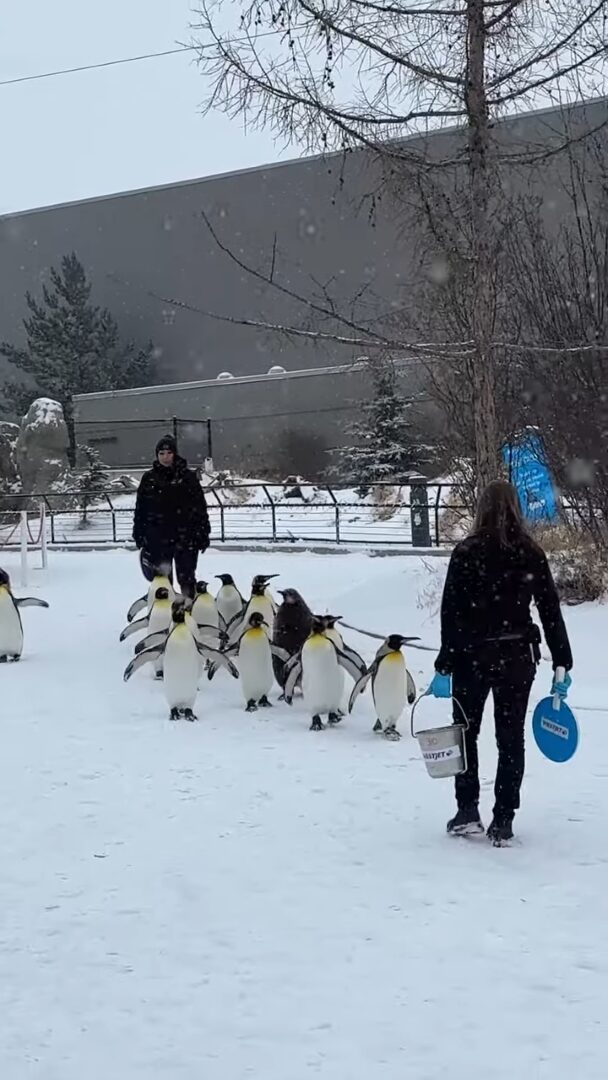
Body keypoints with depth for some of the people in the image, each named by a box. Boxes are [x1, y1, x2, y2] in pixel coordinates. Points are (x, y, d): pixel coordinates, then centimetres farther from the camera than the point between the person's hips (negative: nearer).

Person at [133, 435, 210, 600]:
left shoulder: (187, 476, -1)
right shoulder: (149, 478, 4)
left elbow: (200, 506, 0)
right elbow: (140, 508, 8)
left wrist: (203, 534, -3)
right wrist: (139, 534, 5)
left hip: (184, 537, -1)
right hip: (157, 538, 1)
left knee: (187, 578, 4)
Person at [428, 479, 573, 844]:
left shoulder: (467, 553, -9)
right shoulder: (531, 554, -2)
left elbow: (452, 615, -11)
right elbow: (551, 612, -1)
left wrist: (444, 666, -8)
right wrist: (561, 665, 5)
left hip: (473, 656, -1)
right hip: (517, 658, 2)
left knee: (466, 733, 15)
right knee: (511, 738, 8)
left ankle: (468, 812, 12)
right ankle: (503, 821, 6)